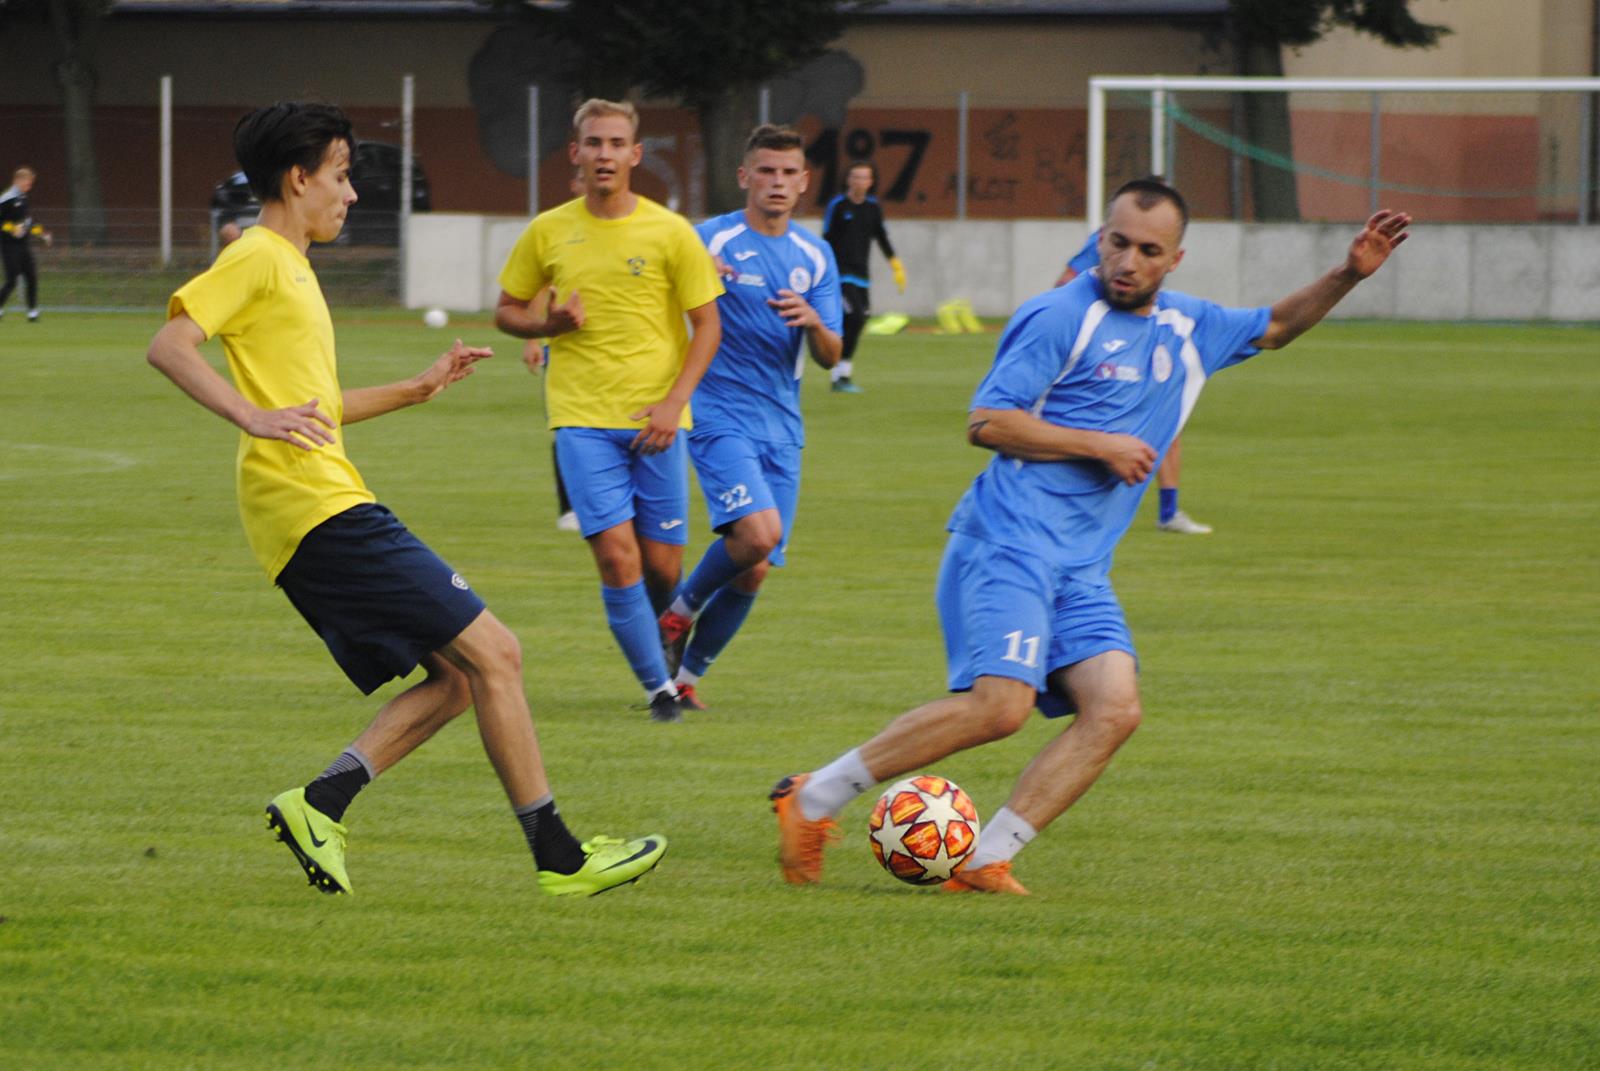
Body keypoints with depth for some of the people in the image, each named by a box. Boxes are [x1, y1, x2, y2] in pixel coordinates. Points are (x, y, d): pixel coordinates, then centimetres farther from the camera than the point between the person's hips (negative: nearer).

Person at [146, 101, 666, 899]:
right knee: (491, 654, -9)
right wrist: (253, 418, -27)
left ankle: (319, 804, -3)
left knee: (454, 675, 8)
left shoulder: (289, 267, 24)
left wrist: (416, 390, 28)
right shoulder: (258, 259, -6)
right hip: (319, 505, -10)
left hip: (315, 516, 10)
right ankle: (559, 856, -7)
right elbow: (169, 345, -19)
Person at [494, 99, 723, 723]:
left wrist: (674, 402, -10)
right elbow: (507, 312, 14)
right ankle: (658, 686, -3)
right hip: (582, 419, 0)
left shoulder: (670, 233, -1)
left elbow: (707, 325, 2)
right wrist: (549, 323, -9)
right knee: (617, 554, -14)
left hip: (654, 422, 0)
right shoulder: (548, 233, 3)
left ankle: (648, 631, 36)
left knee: (661, 566, 2)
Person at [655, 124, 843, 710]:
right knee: (758, 533, -25)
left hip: (781, 427, 5)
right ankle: (680, 611, 2)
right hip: (720, 415, -5)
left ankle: (687, 674, 21)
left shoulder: (815, 256, 10)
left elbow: (830, 357, 8)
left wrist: (812, 322, -16)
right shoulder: (711, 241, -5)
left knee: (752, 571, 3)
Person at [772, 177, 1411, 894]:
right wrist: (1102, 446, -10)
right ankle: (813, 799, -11)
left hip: (1081, 566, 8)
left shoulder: (1189, 329, 17)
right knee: (999, 705, -22)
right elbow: (987, 421, -10)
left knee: (1114, 709, -13)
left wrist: (1348, 275, 20)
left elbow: (1274, 327, 35)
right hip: (1009, 539, -8)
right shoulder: (1061, 317, -6)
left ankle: (983, 861, -13)